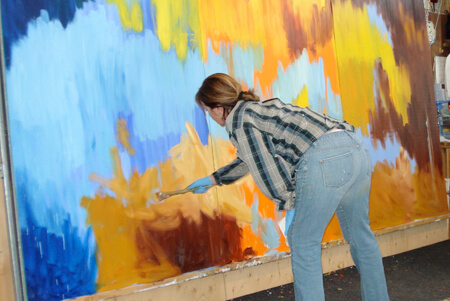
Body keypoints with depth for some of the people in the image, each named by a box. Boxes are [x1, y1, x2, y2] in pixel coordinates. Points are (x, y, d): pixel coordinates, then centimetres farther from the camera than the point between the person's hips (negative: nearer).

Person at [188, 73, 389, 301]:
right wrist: (214, 179, 54)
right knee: (359, 236, 21)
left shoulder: (238, 122, 2)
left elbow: (266, 169, -3)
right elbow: (249, 159, 44)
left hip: (324, 160, -10)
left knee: (303, 242, 6)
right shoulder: (259, 108, 30)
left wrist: (289, 205, 10)